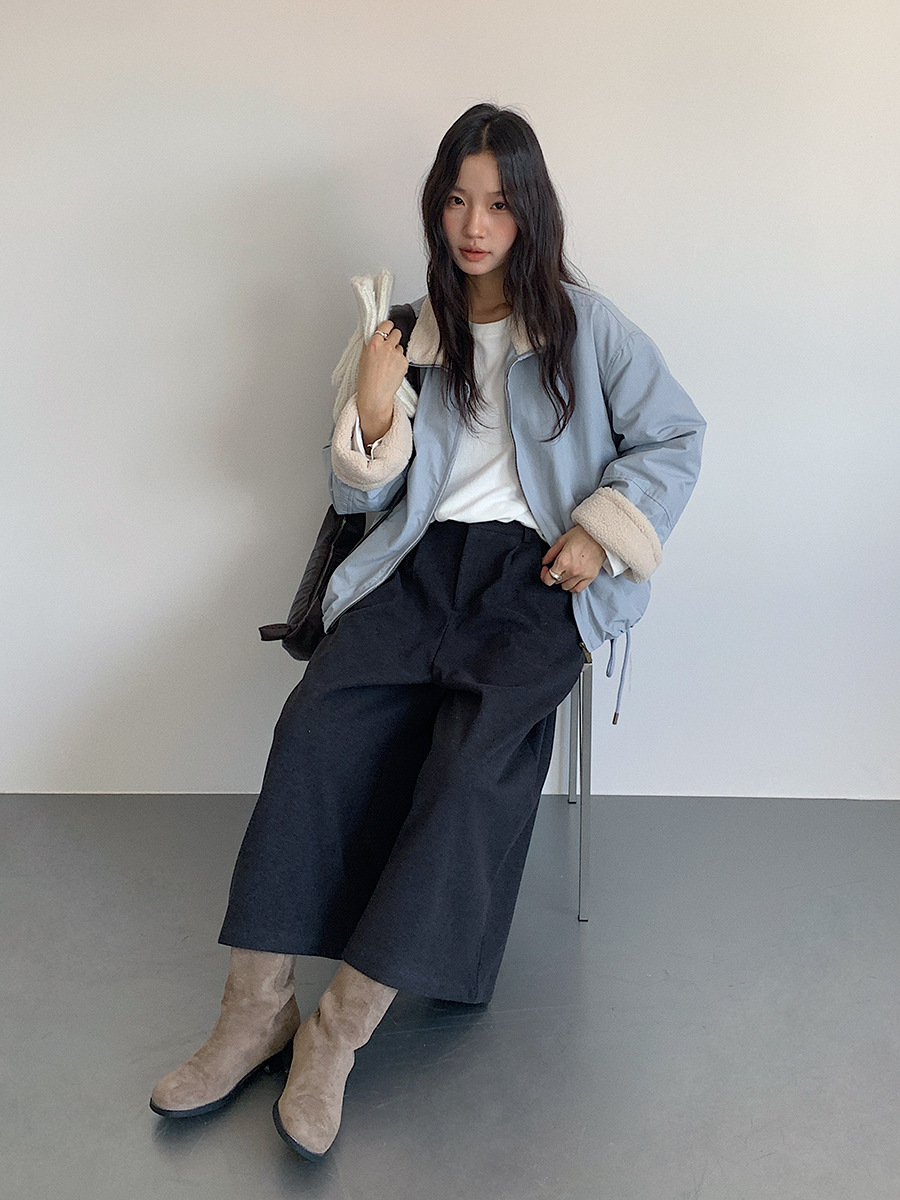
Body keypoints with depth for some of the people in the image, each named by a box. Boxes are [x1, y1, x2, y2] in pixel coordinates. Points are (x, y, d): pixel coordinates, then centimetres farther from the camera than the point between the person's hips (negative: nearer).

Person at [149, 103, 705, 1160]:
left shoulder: (583, 323, 8)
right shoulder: (414, 328, 17)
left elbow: (674, 439, 8)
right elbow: (358, 496, 15)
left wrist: (601, 528, -6)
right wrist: (371, 412, -5)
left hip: (538, 571, -3)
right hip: (426, 559, 3)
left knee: (474, 755, -31)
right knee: (315, 720, -25)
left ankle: (342, 1027, -25)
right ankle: (256, 1008, -21)